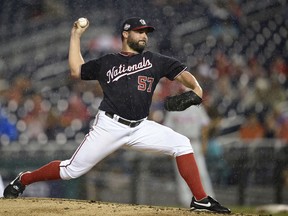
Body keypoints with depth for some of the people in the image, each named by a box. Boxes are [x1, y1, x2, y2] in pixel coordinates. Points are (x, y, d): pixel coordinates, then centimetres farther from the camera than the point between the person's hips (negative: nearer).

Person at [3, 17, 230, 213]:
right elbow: (77, 70, 19)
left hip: (141, 128, 2)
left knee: (181, 144, -15)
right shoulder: (107, 63, 13)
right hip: (109, 125, -2)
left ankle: (200, 200, -12)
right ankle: (22, 180, 17)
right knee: (72, 170, -4)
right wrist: (76, 36, 21)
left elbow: (181, 72, 4)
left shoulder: (154, 60, 13)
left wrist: (195, 87, -17)